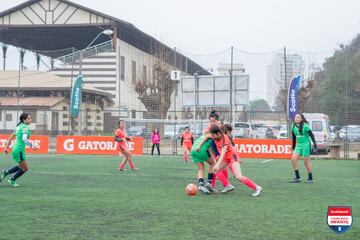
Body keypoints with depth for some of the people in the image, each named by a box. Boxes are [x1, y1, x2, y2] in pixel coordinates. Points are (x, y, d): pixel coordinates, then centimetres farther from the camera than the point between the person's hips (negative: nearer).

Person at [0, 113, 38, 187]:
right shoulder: (25, 127, -14)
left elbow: (10, 138, 15)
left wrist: (6, 148, 18)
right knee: (25, 168, 6)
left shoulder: (18, 126, 12)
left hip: (15, 148, 9)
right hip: (19, 150, -9)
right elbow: (24, 139, -30)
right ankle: (12, 180, 17)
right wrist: (31, 146, -30)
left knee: (21, 166, 26)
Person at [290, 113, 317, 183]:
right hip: (298, 145, 6)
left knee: (306, 162, -1)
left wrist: (315, 145, -14)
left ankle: (310, 178, 12)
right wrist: (293, 147, 19)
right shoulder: (293, 127, 6)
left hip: (306, 145, -6)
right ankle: (297, 177, 0)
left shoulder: (305, 126, -12)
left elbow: (311, 135, -10)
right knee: (293, 160, -8)